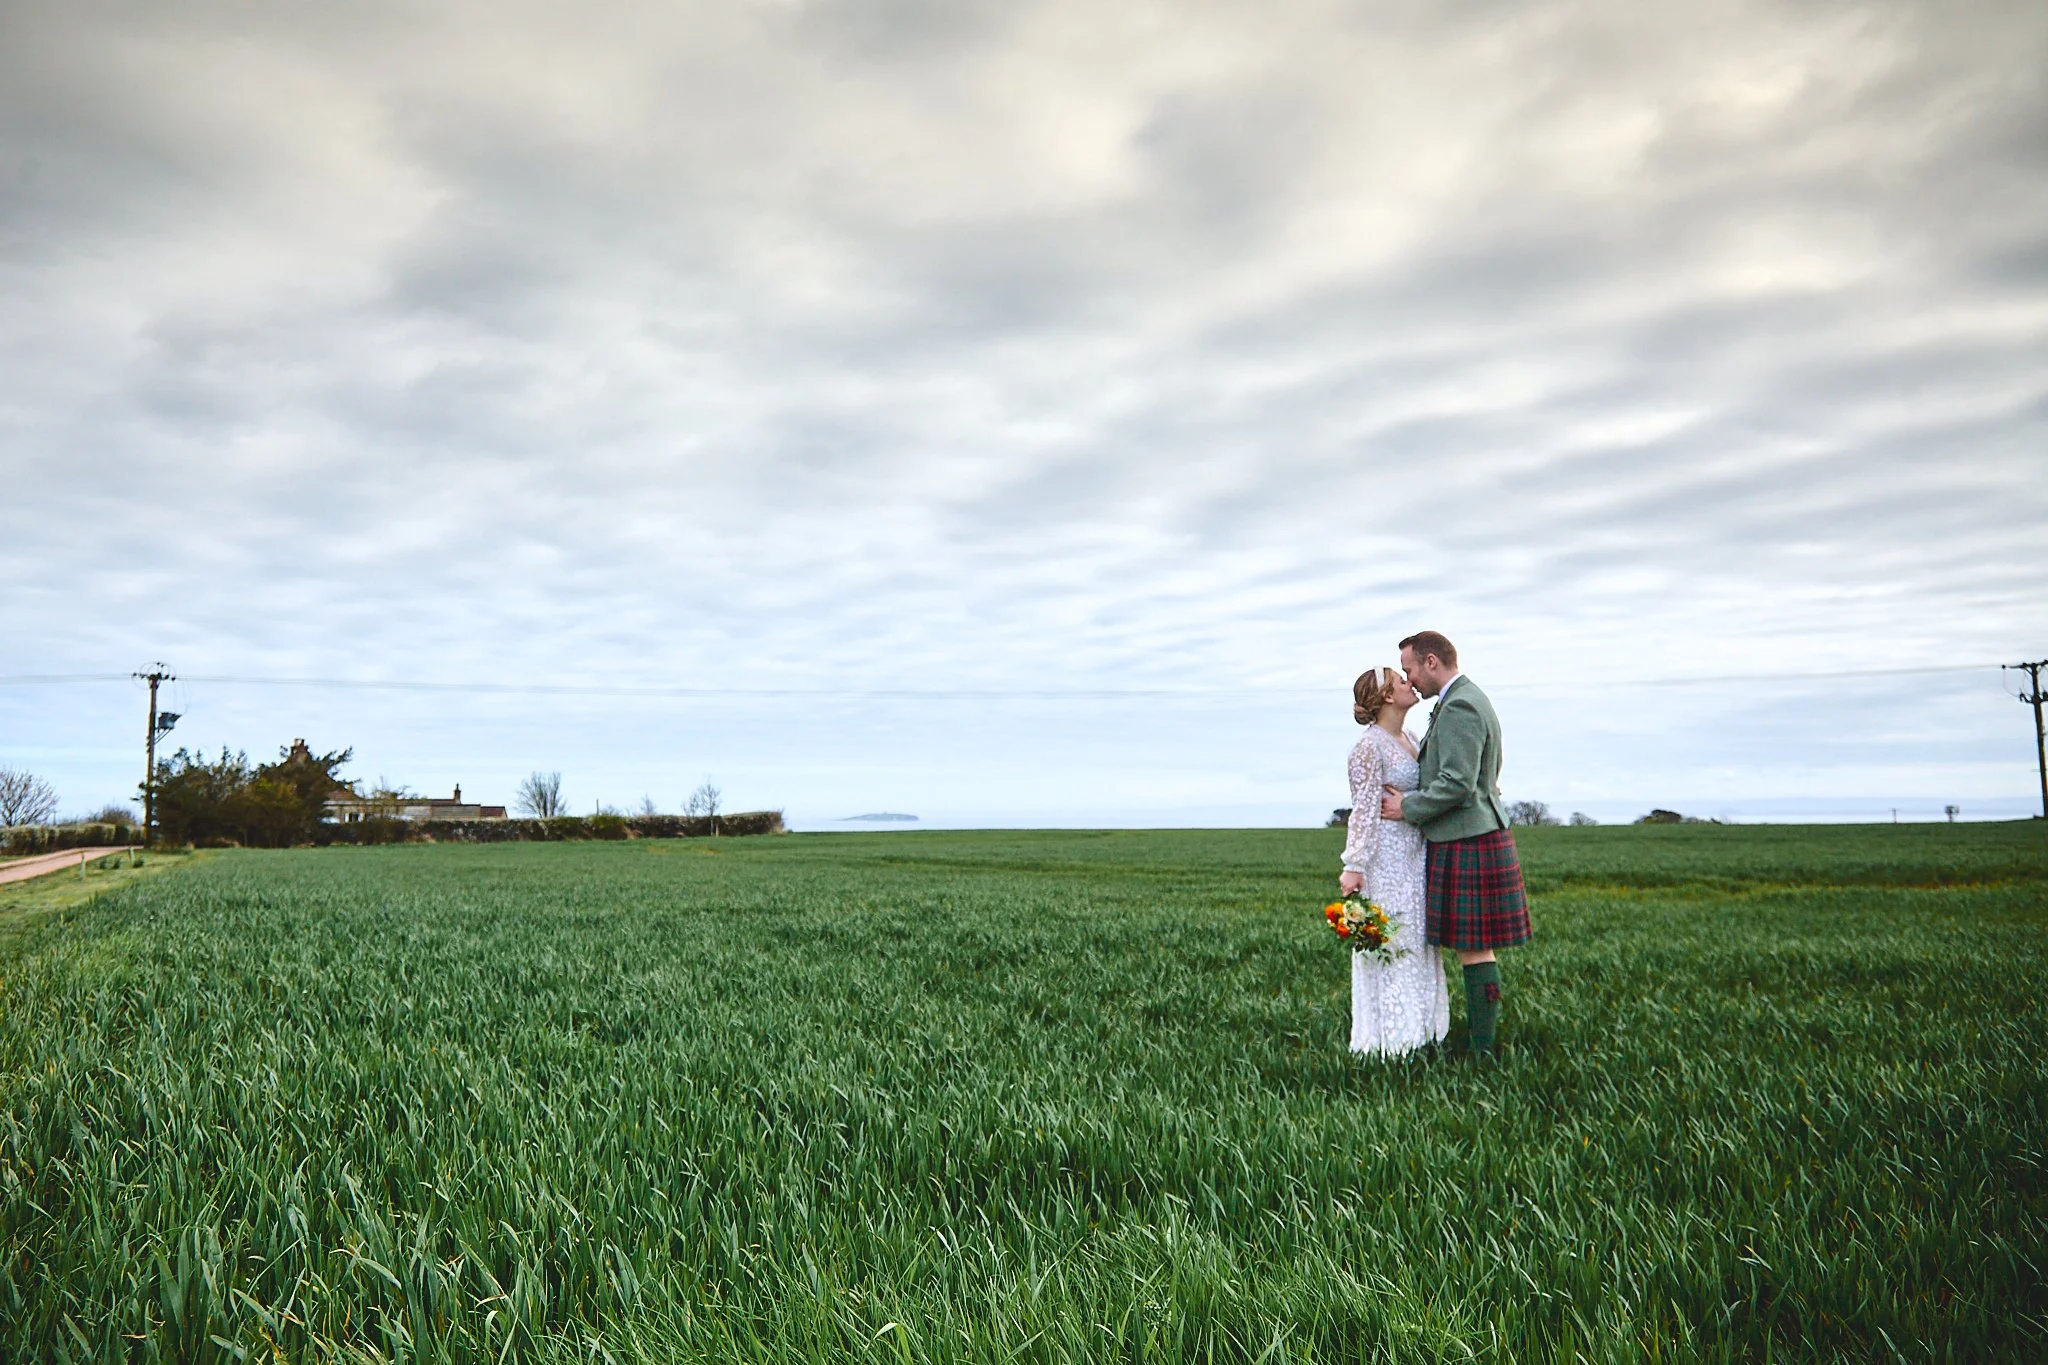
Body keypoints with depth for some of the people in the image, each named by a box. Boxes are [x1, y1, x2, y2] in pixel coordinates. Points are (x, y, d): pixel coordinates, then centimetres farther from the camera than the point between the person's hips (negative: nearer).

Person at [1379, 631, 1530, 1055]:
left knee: (1474, 947, -6)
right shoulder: (1471, 699, 18)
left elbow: (1457, 783, -24)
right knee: (1474, 947, 13)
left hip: (1466, 844, -11)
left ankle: (1483, 1051, 0)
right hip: (1478, 835, 11)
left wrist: (1408, 807, -11)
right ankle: (1482, 1041, 19)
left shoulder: (1458, 707, -16)